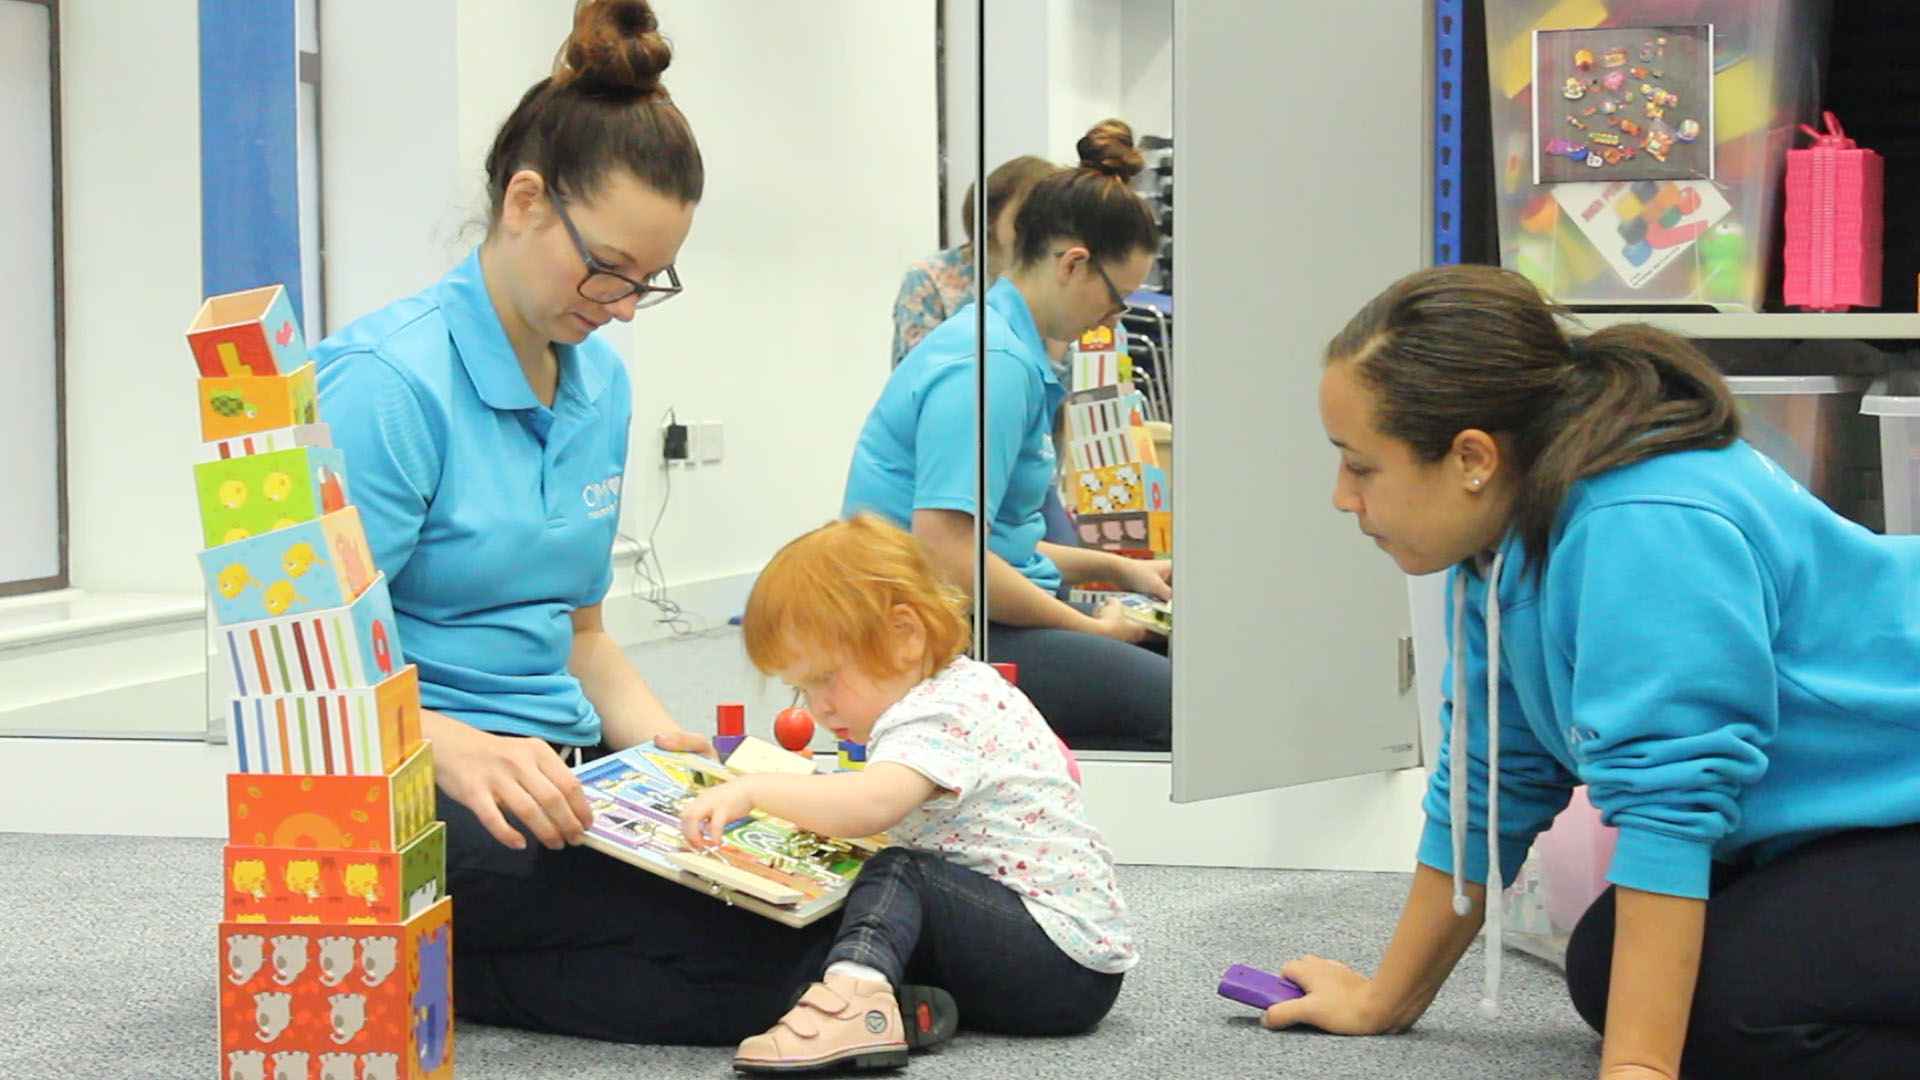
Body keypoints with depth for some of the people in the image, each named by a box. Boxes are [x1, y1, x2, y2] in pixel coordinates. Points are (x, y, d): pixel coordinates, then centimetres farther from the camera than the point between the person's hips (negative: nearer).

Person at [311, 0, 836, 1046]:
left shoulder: (601, 385, 13)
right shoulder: (390, 381, -13)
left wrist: (667, 746, 3)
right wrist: (460, 750, -36)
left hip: (559, 772, 9)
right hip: (422, 801, -9)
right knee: (764, 956, -26)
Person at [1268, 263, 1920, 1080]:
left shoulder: (1647, 533, -28)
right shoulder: (1508, 530, 2)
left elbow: (1669, 807, -31)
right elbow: (1491, 782, 10)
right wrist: (1385, 1002, 17)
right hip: (1825, 829, 10)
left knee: (1729, 1000, -26)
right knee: (1607, 974, 2)